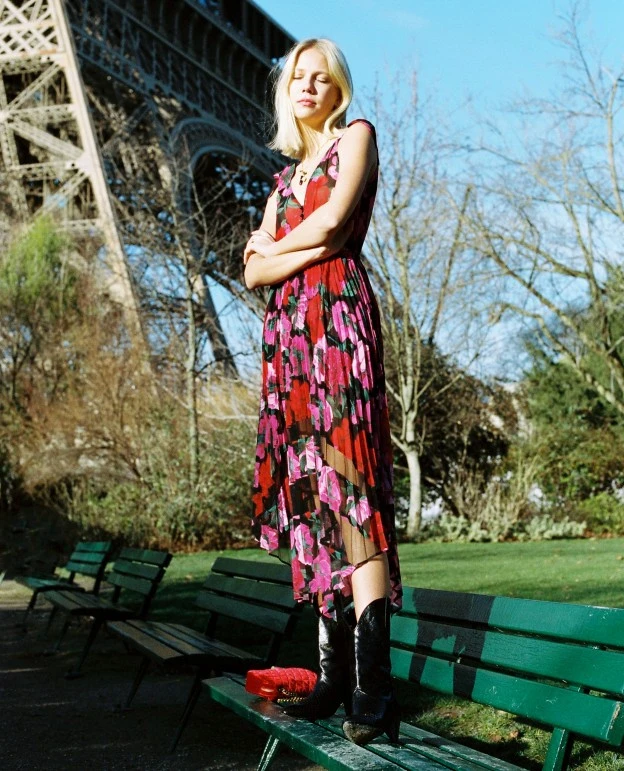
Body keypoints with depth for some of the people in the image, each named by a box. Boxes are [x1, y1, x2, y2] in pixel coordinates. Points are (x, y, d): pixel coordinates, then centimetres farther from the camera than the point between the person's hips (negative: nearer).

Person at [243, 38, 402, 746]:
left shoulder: (356, 136, 11)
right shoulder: (285, 177, 26)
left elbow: (334, 219, -7)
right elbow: (253, 272, 12)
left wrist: (275, 245, 10)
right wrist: (312, 247, -4)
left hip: (339, 314, -7)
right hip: (287, 330, 7)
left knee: (348, 478, -20)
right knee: (309, 492, 1)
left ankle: (373, 687, -26)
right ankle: (334, 674, 3)